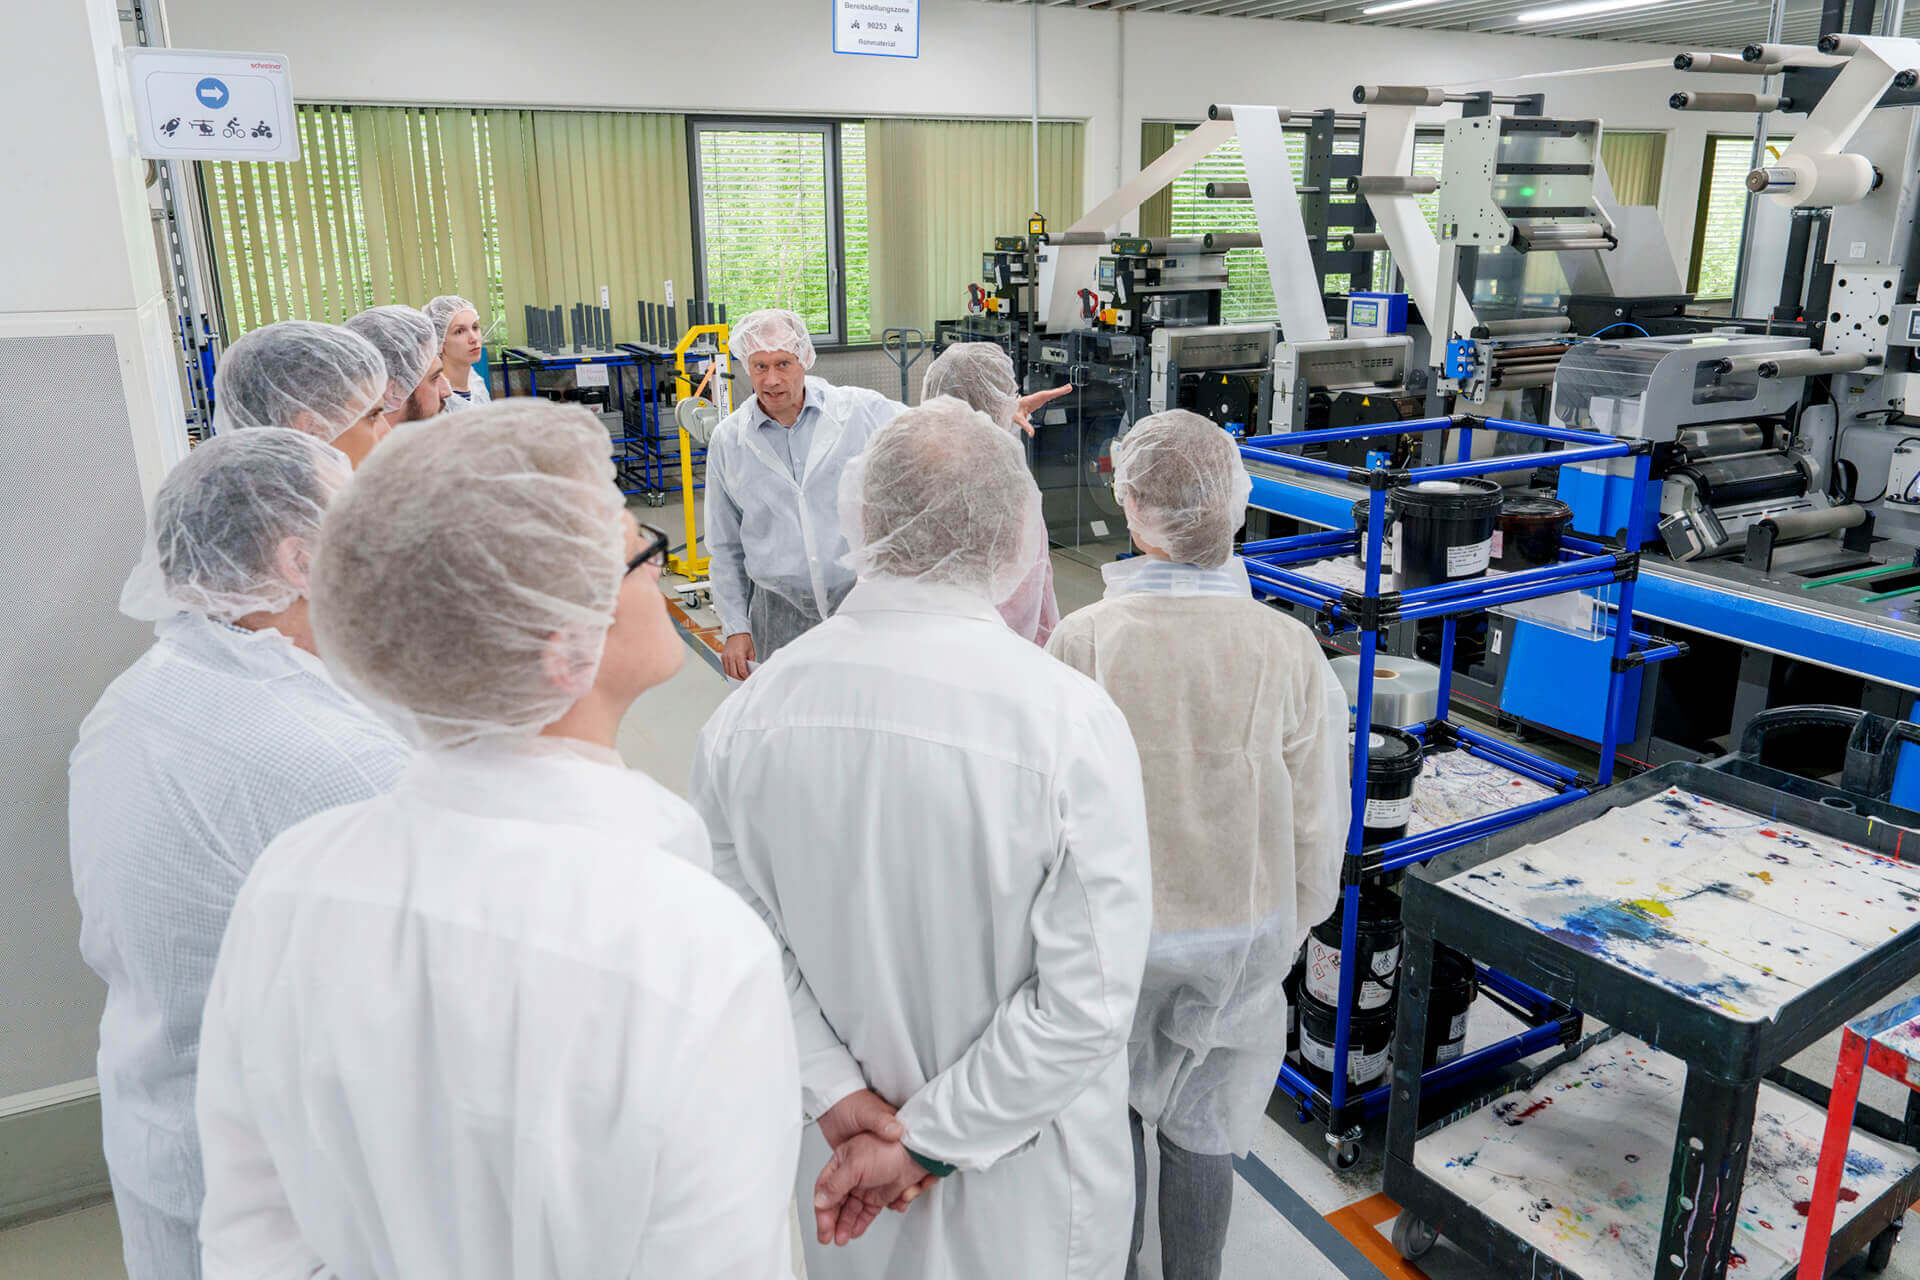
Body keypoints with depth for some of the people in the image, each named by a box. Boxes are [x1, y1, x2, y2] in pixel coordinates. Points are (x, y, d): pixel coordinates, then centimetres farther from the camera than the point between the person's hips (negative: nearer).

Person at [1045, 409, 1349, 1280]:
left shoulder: (1079, 641, -23)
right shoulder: (1289, 650, -18)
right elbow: (1317, 821, -7)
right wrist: (1294, 924, 11)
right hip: (1243, 930, 1)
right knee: (1202, 1126, 22)